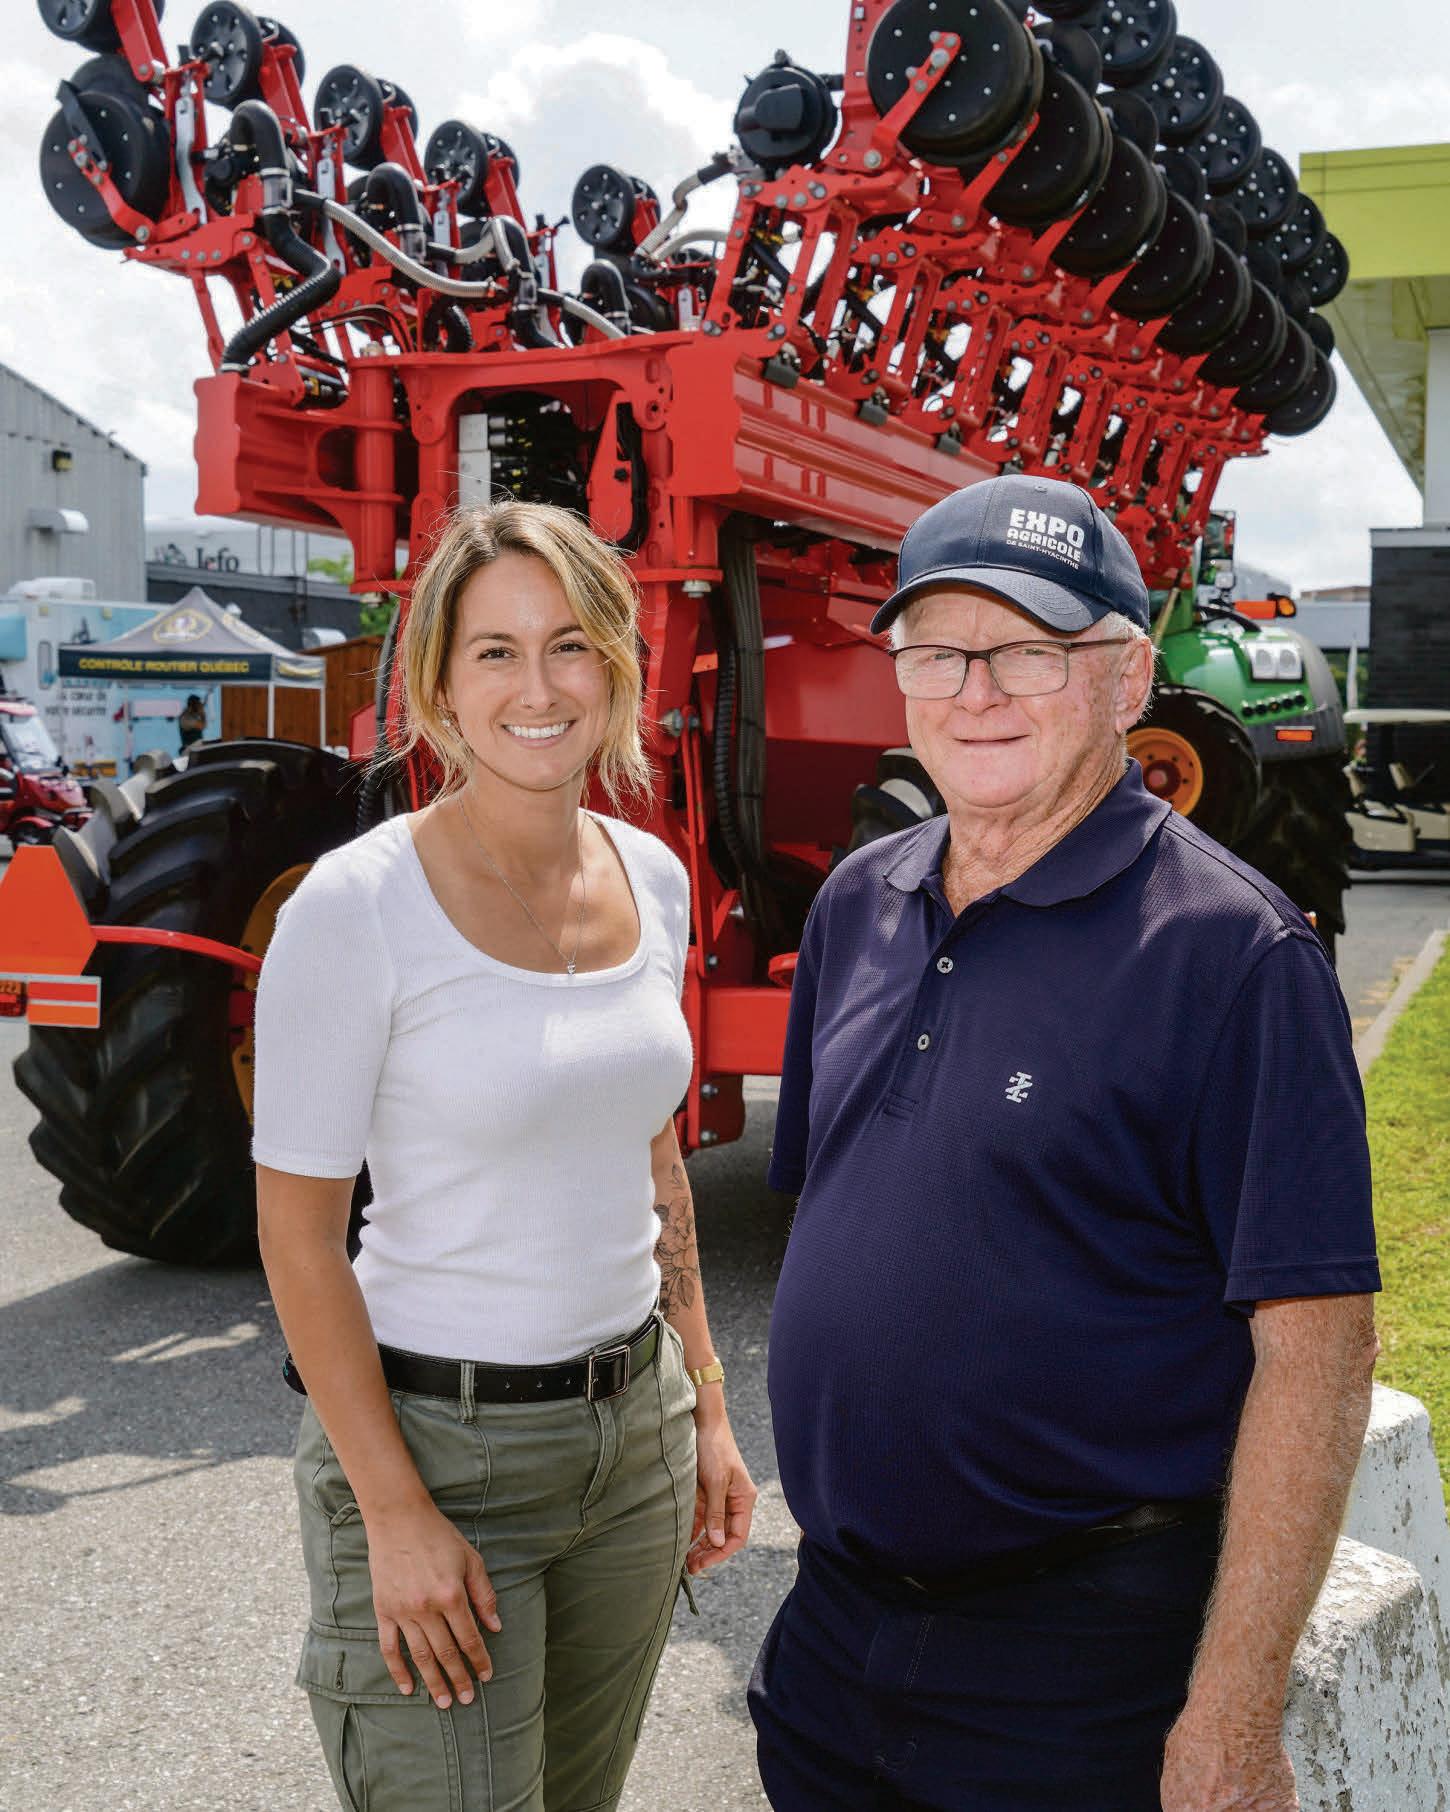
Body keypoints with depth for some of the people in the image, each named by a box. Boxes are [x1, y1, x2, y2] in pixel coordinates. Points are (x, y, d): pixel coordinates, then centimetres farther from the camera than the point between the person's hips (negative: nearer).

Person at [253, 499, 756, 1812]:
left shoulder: (652, 879, 2)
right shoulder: (359, 905, -16)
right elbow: (298, 1231, -14)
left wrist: (705, 1405, 11)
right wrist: (394, 1510, -16)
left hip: (636, 1423, 6)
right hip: (438, 1435, -6)